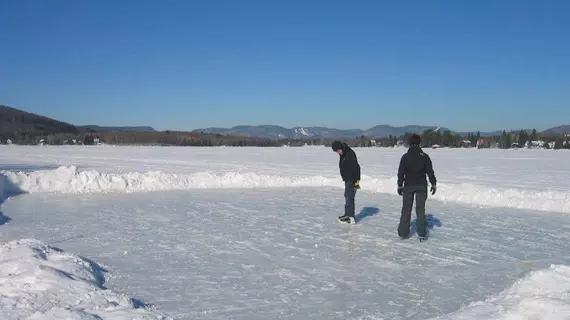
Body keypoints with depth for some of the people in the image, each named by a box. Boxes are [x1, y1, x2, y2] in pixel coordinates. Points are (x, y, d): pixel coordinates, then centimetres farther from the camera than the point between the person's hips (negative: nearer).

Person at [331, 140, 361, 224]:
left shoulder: (350, 154, -20)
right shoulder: (343, 154, 10)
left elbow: (356, 167, -23)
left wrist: (356, 180, -24)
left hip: (352, 180, -10)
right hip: (348, 179, 10)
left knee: (349, 197, -9)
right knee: (347, 196, 16)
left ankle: (350, 217, -7)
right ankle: (348, 214, 27)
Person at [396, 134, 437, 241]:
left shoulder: (405, 157, -3)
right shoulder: (424, 156, -5)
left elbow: (400, 173, -1)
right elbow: (430, 172, -3)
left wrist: (400, 185, 7)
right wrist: (433, 184, 6)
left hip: (408, 186, 1)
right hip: (421, 186, 0)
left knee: (406, 209, 9)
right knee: (420, 209, 5)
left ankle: (403, 233, 12)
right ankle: (422, 234, 4)